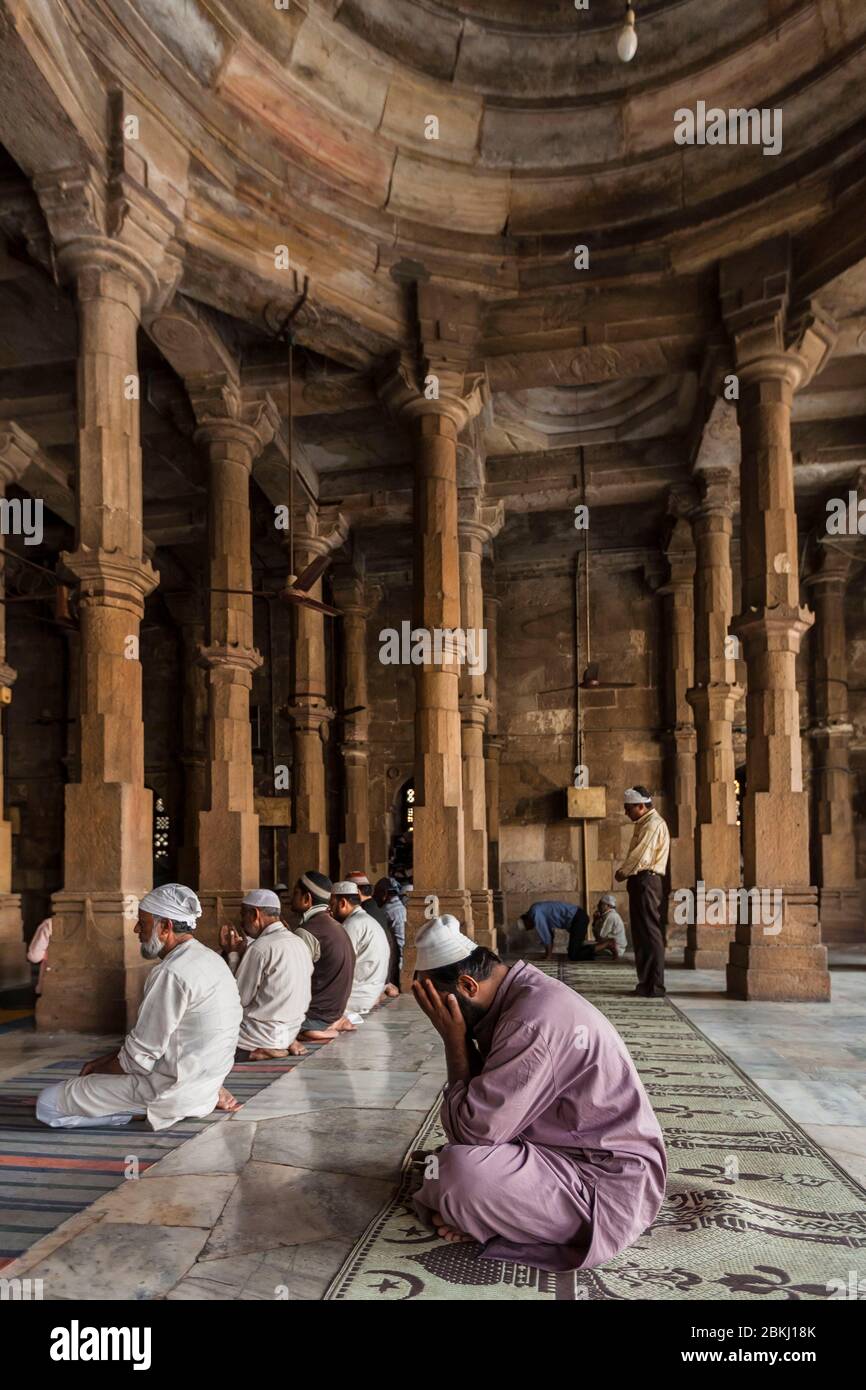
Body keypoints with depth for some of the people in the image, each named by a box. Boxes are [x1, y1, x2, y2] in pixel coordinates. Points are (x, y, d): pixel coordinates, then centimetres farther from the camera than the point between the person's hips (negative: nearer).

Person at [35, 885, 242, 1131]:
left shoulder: (171, 974, -23)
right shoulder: (208, 958, 7)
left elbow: (139, 1057, -18)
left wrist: (95, 1072, 0)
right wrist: (106, 1060, 10)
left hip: (174, 1089, -9)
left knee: (48, 1103, -7)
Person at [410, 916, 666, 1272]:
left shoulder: (531, 1022, -27)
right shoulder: (524, 993, 3)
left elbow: (473, 1130, -22)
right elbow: (485, 1107, 10)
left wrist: (454, 1041, -15)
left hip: (609, 1188, -10)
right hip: (577, 1150, 10)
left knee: (459, 1172, -28)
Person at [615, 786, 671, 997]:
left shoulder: (653, 824, -13)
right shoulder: (644, 824, 20)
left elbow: (640, 856, -19)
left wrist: (622, 873, -6)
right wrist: (625, 873, 4)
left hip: (647, 881, -10)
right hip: (640, 882, 10)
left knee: (650, 932, -8)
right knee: (641, 934, 13)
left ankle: (655, 986, -5)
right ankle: (646, 982, 19)